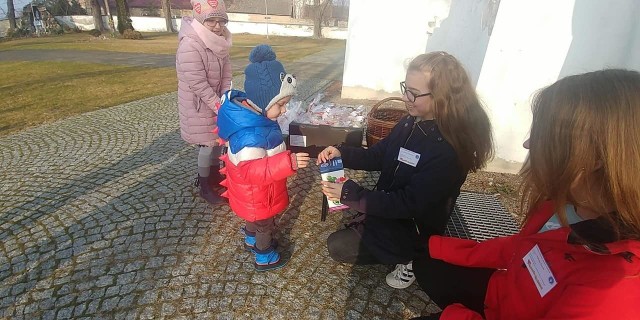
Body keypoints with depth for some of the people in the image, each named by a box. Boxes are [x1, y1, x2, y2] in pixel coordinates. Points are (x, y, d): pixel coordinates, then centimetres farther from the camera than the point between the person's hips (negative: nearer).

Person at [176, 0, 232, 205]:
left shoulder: (218, 41, -1)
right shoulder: (190, 45, -27)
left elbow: (226, 71, 3)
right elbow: (199, 85, -28)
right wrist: (220, 107, -27)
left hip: (216, 100, 8)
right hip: (199, 105, -8)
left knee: (218, 138, 17)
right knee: (207, 144, 0)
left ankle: (214, 175, 37)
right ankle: (204, 187, 17)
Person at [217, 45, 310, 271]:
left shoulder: (250, 112, -8)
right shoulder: (251, 134, -40)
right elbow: (254, 170, -39)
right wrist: (288, 163, -46)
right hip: (256, 194, -9)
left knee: (254, 218, 33)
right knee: (265, 224, 17)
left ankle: (251, 240, 59)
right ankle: (264, 258, 41)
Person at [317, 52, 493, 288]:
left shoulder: (448, 152, -31)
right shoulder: (411, 123, -7)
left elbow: (409, 205, -31)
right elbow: (378, 156, 4)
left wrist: (349, 194, -32)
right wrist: (342, 153, -14)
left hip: (413, 229, -8)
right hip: (389, 206, 8)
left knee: (337, 246, -8)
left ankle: (408, 258, 4)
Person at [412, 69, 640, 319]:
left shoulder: (612, 288, -38)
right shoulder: (567, 203, -14)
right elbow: (517, 248, 1)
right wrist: (437, 246, 3)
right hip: (505, 292, 6)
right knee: (427, 266, 15)